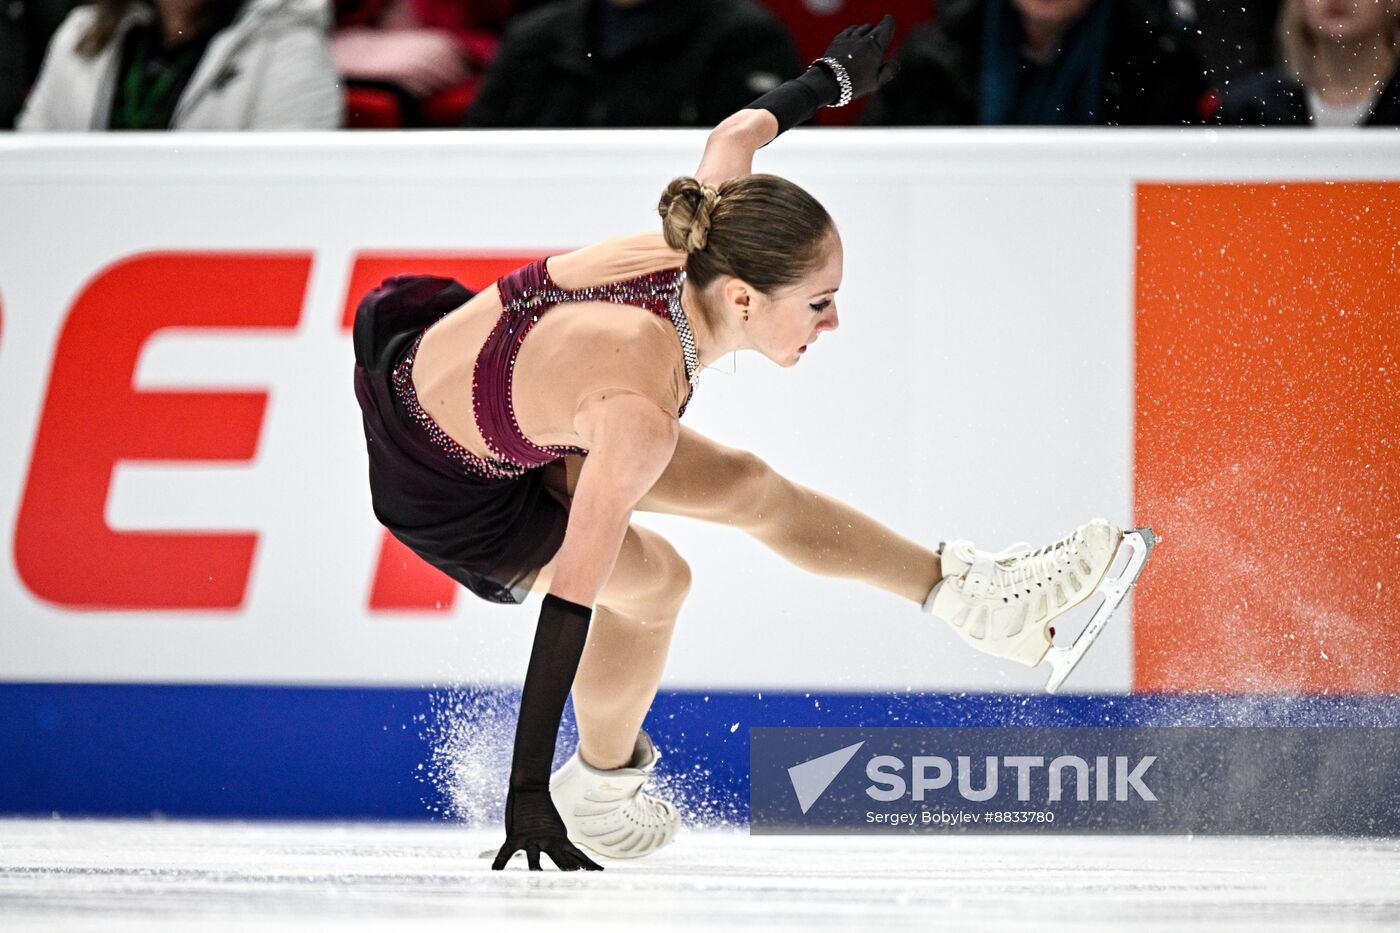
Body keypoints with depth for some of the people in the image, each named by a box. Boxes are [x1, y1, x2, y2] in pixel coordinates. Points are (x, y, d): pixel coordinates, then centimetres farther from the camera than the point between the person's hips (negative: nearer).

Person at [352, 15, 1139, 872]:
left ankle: (971, 595, 24)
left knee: (750, 488, 11)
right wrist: (526, 796, -37)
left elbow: (734, 136, 1)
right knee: (653, 580, -2)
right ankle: (598, 791, 24)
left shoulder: (701, 248, -21)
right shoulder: (643, 418, -40)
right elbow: (567, 608, -38)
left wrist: (835, 80, 21)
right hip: (440, 487, -8)